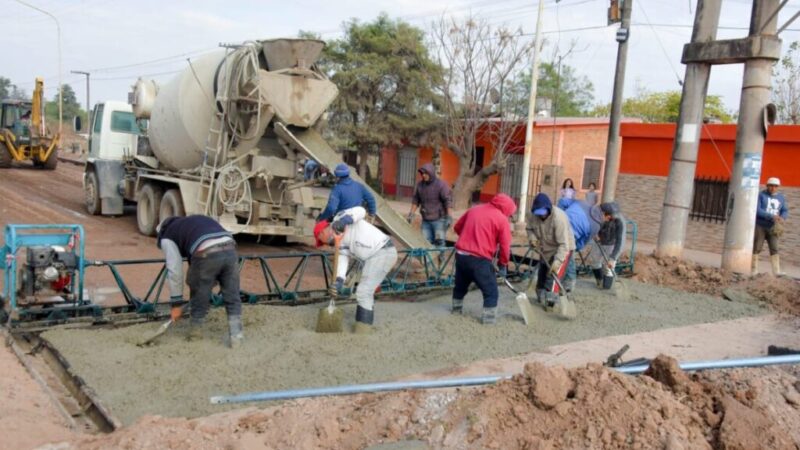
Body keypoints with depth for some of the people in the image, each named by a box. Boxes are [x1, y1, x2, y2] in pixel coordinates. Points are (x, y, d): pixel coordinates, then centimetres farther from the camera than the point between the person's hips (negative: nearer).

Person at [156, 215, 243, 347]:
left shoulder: (167, 237, 22)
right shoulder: (197, 220, 41)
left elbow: (175, 270, 13)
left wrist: (176, 302, 20)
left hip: (206, 254, -5)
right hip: (230, 250, 5)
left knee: (199, 297, 17)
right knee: (232, 298, 16)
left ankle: (195, 333, 34)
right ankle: (236, 337, 15)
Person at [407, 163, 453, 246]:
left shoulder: (441, 184, -12)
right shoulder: (420, 184, 3)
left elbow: (448, 200, -14)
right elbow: (415, 200, 12)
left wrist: (449, 217, -18)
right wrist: (411, 214, 7)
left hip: (439, 219, -5)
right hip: (426, 220, 5)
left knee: (439, 241, -11)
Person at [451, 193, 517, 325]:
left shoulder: (474, 209, 14)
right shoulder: (502, 219, -4)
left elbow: (457, 227, 23)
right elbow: (505, 246, -5)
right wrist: (503, 264, 8)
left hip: (460, 254, 6)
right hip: (479, 259, -6)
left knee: (460, 285, 27)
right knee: (491, 290, 9)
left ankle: (457, 308, 42)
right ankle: (489, 317, 9)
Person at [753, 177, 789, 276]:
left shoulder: (781, 197, 10)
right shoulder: (761, 195, -5)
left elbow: (785, 211, 8)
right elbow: (757, 210, -14)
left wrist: (782, 218, -16)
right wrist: (772, 216, -24)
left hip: (772, 227, 3)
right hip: (760, 226, -3)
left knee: (774, 248, -6)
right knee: (756, 248, -2)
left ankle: (777, 271, -10)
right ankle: (754, 269, 7)